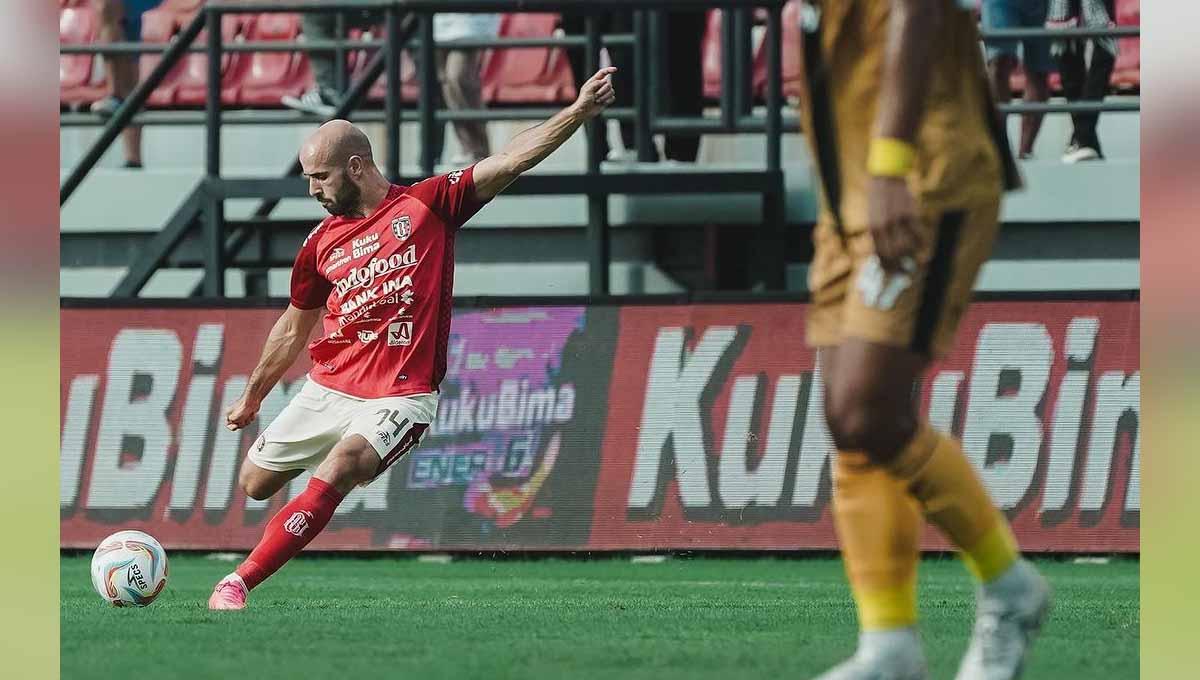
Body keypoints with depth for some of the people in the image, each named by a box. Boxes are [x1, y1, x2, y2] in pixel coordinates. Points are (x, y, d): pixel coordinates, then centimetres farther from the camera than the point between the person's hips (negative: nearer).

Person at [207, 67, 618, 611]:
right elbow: (293, 329, 24)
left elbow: (510, 161, -8)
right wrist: (251, 399, 31)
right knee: (254, 485, 5)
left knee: (334, 474, -26)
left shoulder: (426, 204, -1)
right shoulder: (321, 242, 10)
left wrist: (579, 111, -20)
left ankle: (238, 584, -24)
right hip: (327, 388, 5)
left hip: (400, 397, -5)